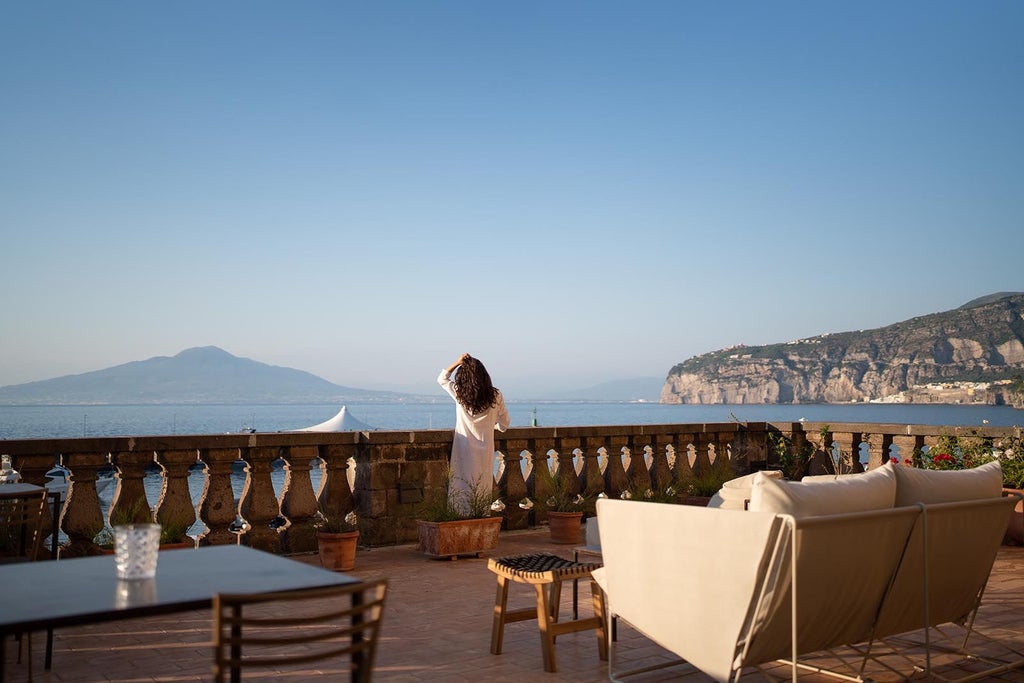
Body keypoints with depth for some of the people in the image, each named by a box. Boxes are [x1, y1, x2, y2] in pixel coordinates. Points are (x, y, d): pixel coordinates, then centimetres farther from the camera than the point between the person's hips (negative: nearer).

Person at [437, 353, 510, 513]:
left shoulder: (459, 393, -7)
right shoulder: (495, 396, -4)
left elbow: (442, 379, 13)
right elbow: (504, 424, 8)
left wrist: (458, 362, 7)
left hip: (464, 451, -1)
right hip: (485, 451, 1)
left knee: (461, 491, 3)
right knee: (482, 491, 10)